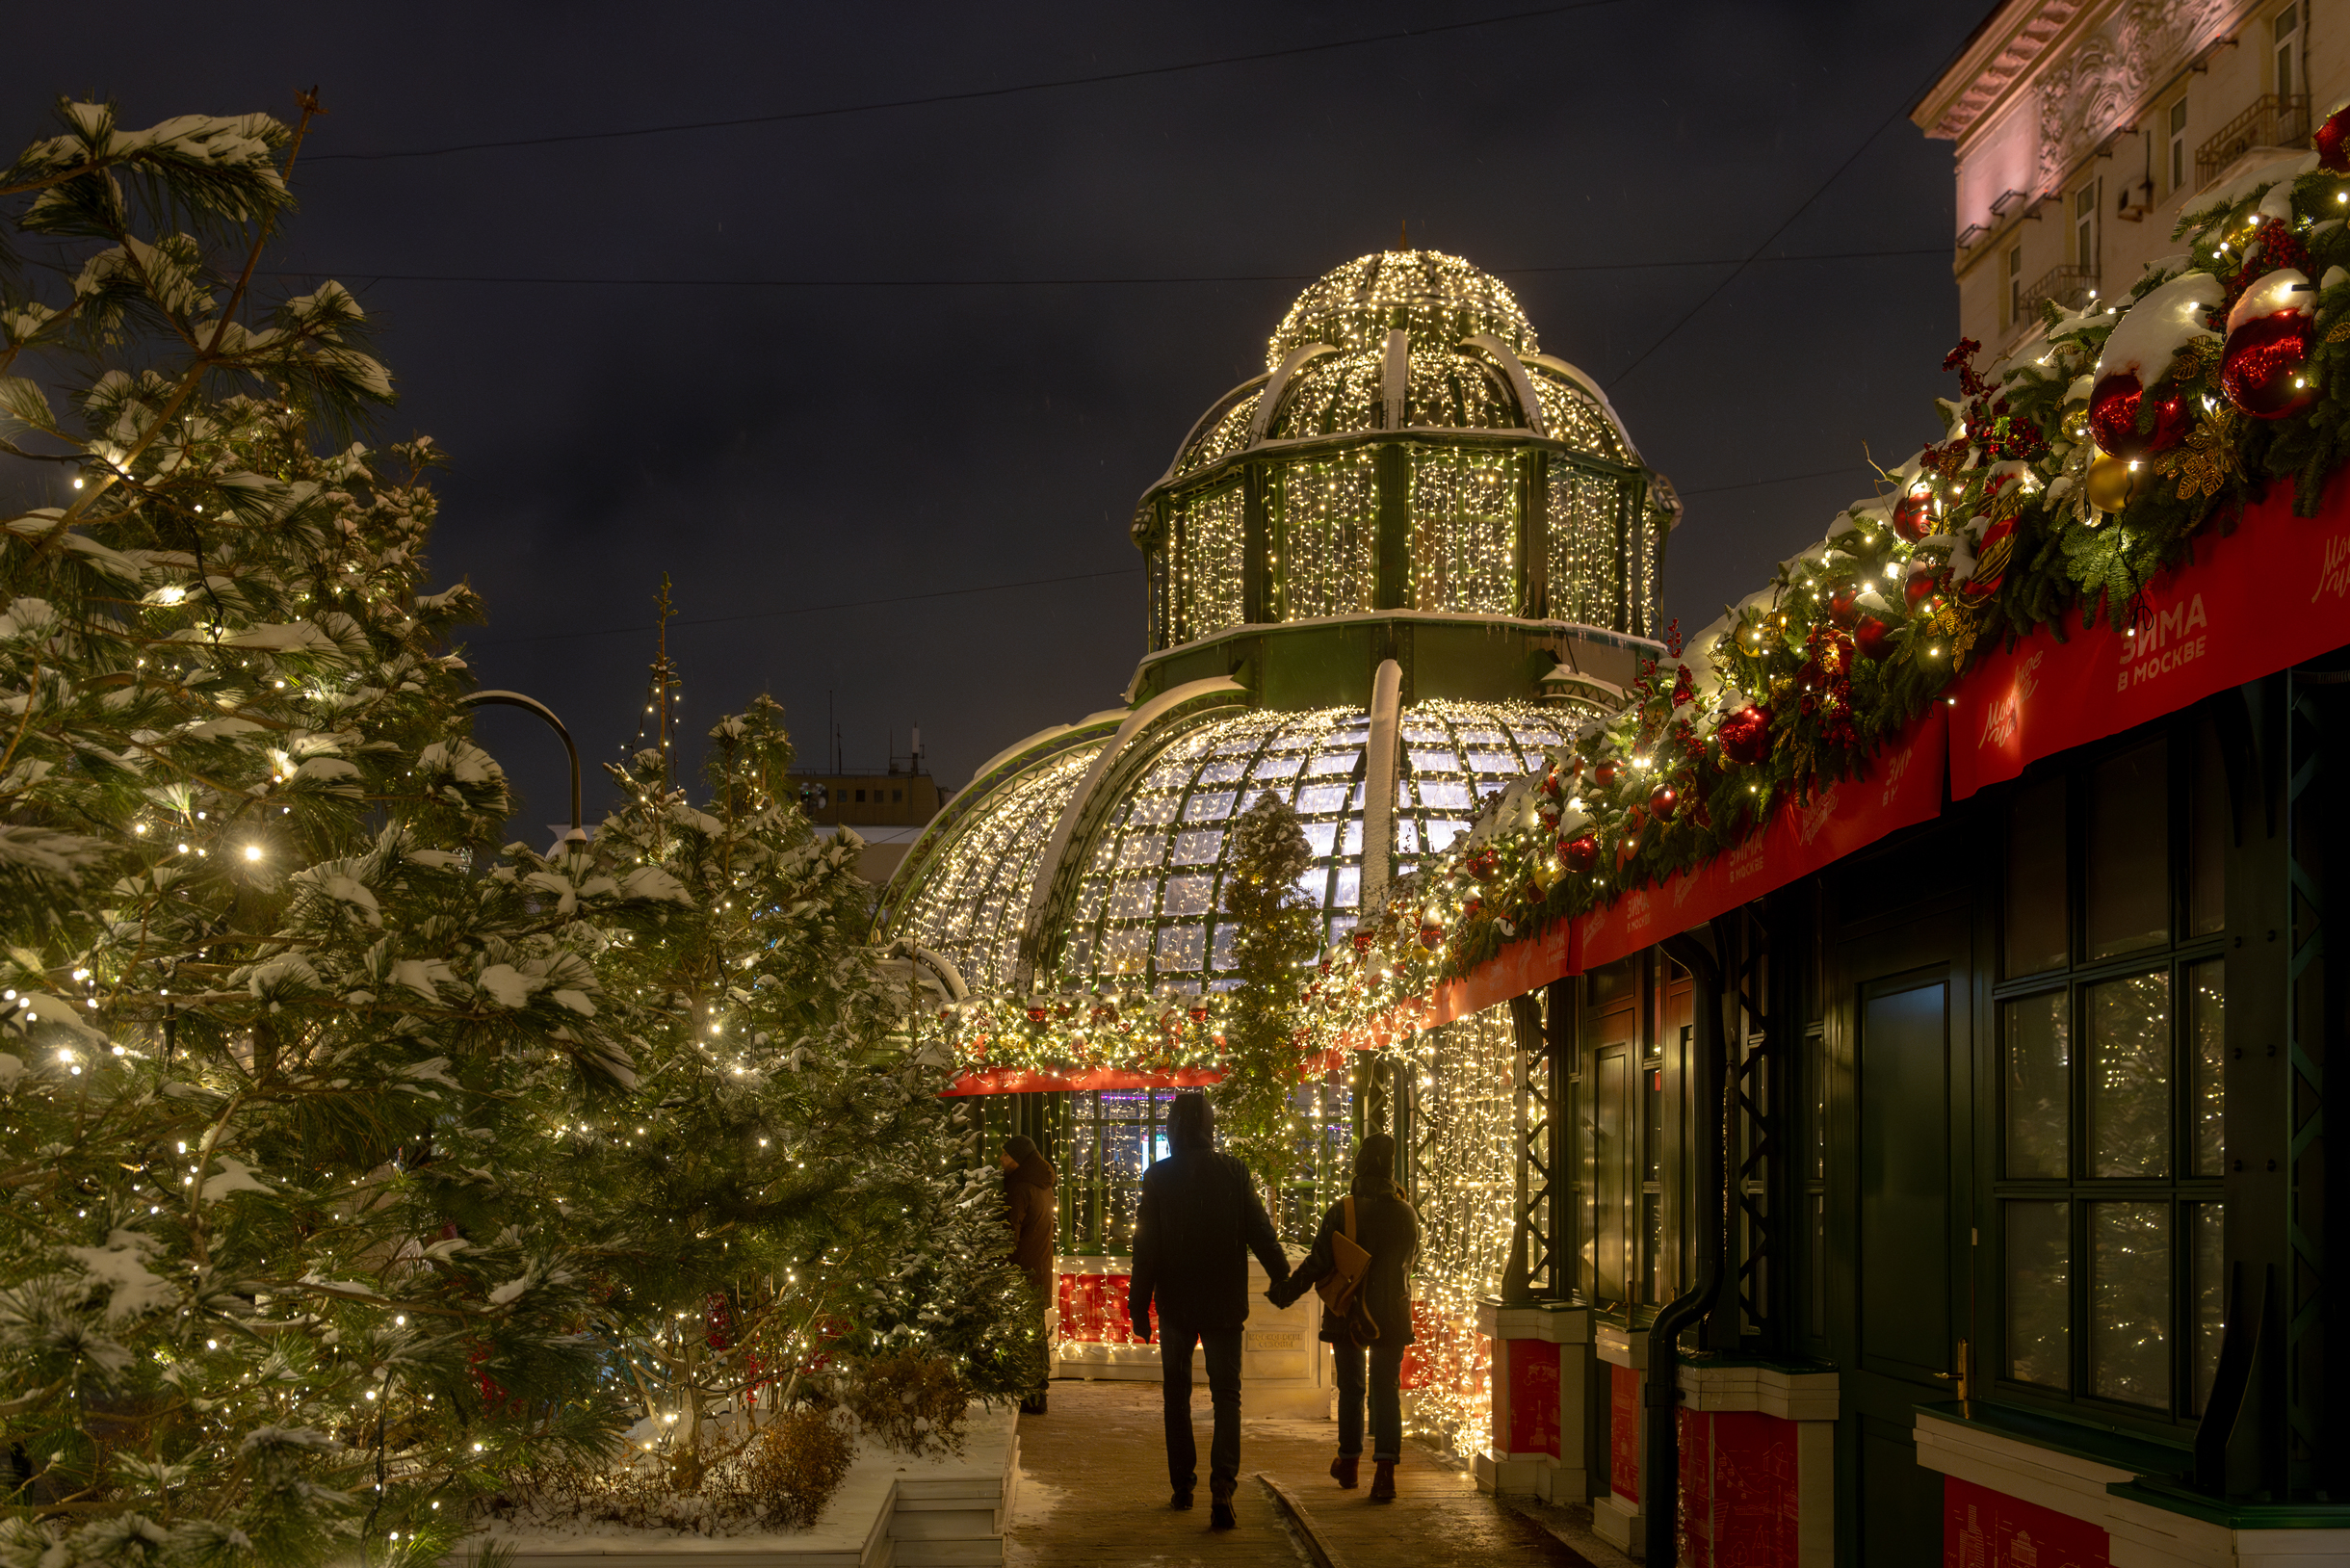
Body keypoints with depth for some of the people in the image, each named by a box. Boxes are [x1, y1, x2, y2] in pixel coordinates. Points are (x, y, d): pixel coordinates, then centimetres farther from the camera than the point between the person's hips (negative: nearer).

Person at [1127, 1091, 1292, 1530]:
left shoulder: (1158, 1177, -7)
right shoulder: (1234, 1172, -7)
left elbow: (1146, 1247, -5)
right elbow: (1260, 1231, -3)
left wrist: (1139, 1305, 2)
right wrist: (1282, 1278, 12)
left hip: (1176, 1304, 0)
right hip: (1224, 1304, 0)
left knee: (1177, 1395, 15)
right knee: (1227, 1395, 3)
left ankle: (1183, 1485, 20)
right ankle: (1222, 1487, -14)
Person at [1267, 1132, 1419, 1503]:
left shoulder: (1341, 1212, -12)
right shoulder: (1406, 1215, -3)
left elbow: (1318, 1263, -11)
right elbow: (1407, 1265, 9)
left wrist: (1285, 1292, -2)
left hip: (1348, 1316, -1)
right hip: (1392, 1316, 1)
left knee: (1351, 1388, 14)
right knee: (1387, 1390, 1)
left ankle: (1349, 1463, 28)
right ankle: (1385, 1470, -13)